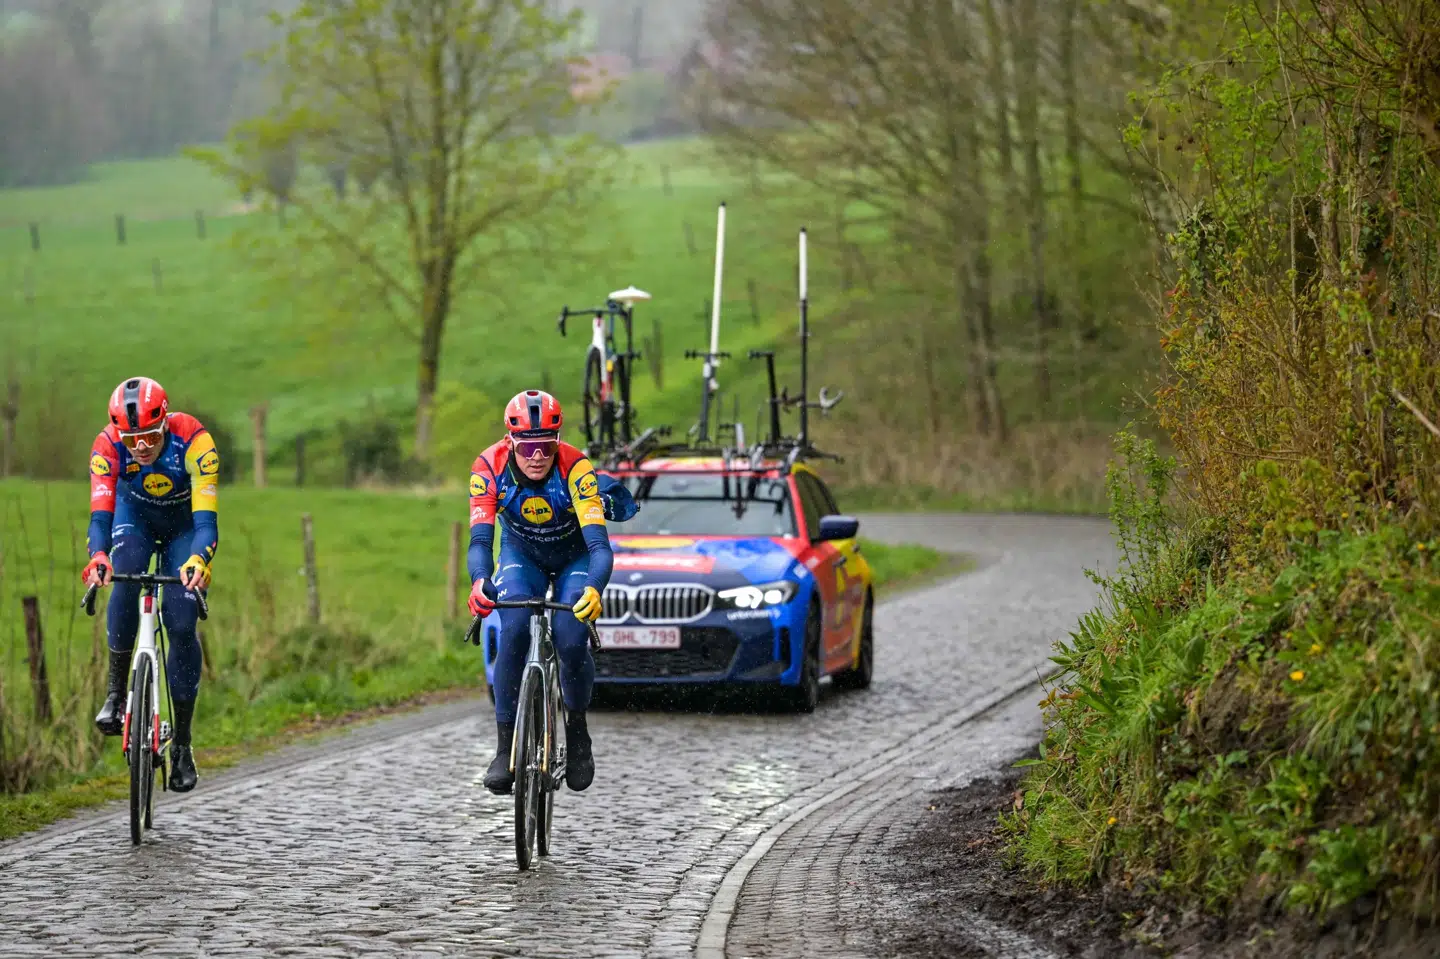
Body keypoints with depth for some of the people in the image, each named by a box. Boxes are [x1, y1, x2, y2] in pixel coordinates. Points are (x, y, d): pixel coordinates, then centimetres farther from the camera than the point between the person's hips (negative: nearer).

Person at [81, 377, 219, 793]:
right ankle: (115, 691, -21)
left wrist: (199, 561, -61)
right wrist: (97, 556, -59)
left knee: (182, 625, -13)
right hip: (135, 513, 1)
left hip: (183, 523, -1)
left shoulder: (194, 441, -36)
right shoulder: (107, 446, -31)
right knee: (126, 577, -33)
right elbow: (100, 511, -38)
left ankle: (182, 743, -2)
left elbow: (205, 518, -41)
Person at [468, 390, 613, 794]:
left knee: (572, 643, -22)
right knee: (514, 632, -26)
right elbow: (480, 539, -34)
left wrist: (594, 589, -61)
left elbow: (599, 544, -41)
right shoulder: (490, 468, -28)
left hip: (574, 559, -1)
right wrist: (480, 581, -56)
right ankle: (505, 746, -16)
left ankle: (577, 728, 8)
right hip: (521, 555, 1)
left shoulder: (576, 468, -34)